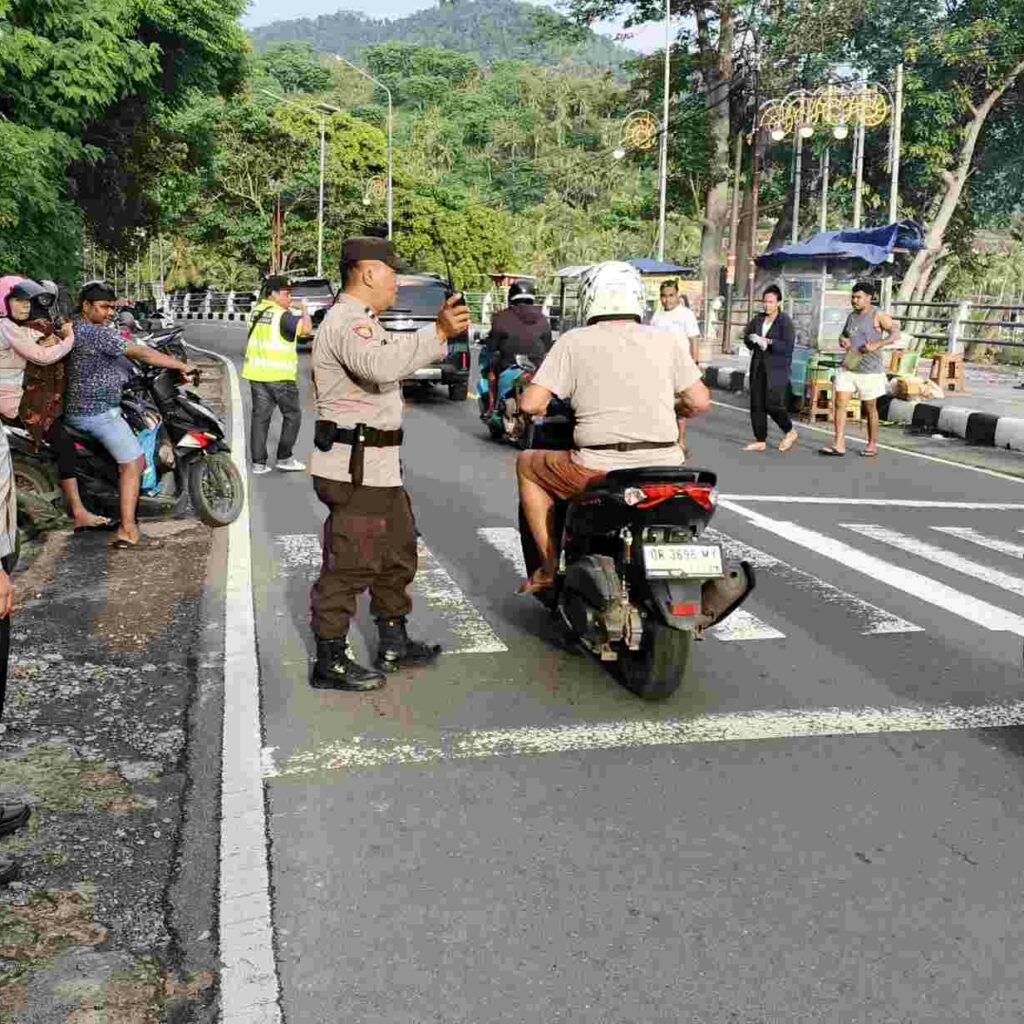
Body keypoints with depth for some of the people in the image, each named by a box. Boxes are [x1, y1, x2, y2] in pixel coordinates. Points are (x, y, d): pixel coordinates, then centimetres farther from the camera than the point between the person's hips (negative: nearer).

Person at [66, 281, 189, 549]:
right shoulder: (97, 333, -17)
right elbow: (139, 353, -18)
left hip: (74, 410, 11)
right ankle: (127, 531, -15)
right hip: (98, 411, -10)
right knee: (134, 463, -10)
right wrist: (181, 365, -13)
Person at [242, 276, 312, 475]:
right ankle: (284, 458, 8)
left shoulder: (256, 311, 11)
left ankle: (258, 462, 7)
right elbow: (306, 328, -25)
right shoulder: (283, 315, -13)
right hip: (279, 375, -7)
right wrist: (304, 310, -5)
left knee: (260, 416, 8)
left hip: (256, 373, 7)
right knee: (292, 415, 8)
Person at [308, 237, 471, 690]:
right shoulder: (346, 322, -17)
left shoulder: (362, 322, 21)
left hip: (378, 466, 11)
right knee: (349, 565, -5)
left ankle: (393, 642, 32)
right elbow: (381, 365, -37)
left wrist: (441, 328, 23)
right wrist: (438, 333, -37)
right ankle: (330, 661, 5)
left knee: (397, 554, 20)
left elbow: (398, 359, 31)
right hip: (354, 469, -11)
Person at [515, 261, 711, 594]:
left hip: (599, 471, -3)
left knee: (526, 464, 23)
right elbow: (700, 401, 8)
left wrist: (547, 407, 19)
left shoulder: (573, 341, 1)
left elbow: (530, 404, -4)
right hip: (664, 469, 3)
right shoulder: (665, 341, 8)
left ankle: (550, 566, 19)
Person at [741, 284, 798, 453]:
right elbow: (747, 337, 12)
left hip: (777, 369, -6)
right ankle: (760, 441, 12)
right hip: (758, 367, 6)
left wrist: (768, 342, -20)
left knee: (773, 404, -11)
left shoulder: (785, 322, -7)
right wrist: (754, 341, -9)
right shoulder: (758, 319, 11)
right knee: (757, 404, 3)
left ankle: (790, 432, 14)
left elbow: (788, 346, -15)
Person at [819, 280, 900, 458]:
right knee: (839, 403, -7)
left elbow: (896, 334, -14)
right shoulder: (852, 316, 12)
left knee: (870, 408, 7)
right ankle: (839, 445, -8)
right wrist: (842, 340, 4)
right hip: (848, 368, 6)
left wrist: (876, 345, -26)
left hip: (869, 370, -6)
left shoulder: (878, 315, -8)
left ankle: (872, 445, 20)